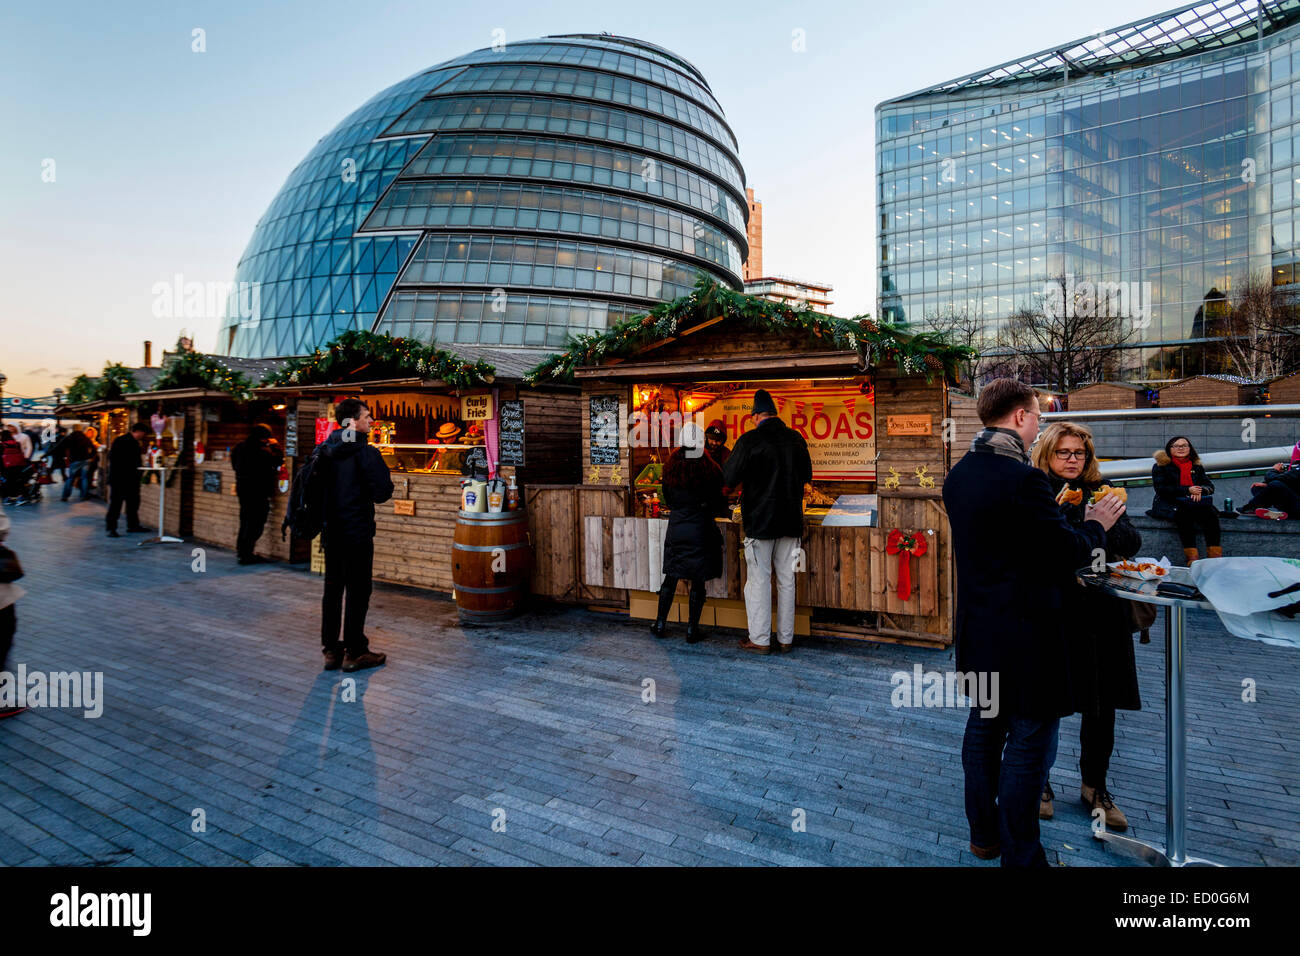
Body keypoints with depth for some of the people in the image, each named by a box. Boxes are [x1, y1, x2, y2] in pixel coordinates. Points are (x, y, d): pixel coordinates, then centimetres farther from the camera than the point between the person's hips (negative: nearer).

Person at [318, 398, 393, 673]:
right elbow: (382, 492, -17)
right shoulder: (365, 452, -15)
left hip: (331, 532, 7)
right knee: (358, 591, 2)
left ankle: (331, 649, 22)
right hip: (357, 532, -7)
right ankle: (354, 652, 8)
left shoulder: (324, 450, 6)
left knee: (332, 588, 14)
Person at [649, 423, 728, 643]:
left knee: (671, 577, 13)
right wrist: (722, 513, 17)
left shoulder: (670, 468, -1)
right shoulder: (710, 470, -11)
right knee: (698, 580, 5)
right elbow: (719, 504, -5)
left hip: (676, 528, 3)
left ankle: (660, 624, 19)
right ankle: (692, 630, 11)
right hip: (701, 529, -3)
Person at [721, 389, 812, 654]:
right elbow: (807, 475, 16)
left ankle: (760, 640, 10)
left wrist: (747, 481, 11)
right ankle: (786, 638, 18)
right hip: (790, 520, 5)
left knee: (759, 580, 4)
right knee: (787, 580, 11)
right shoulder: (796, 439, 3)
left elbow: (729, 478, -10)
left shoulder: (749, 440, -12)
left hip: (760, 519, -4)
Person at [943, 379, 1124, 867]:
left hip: (977, 625, 8)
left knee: (984, 726, 19)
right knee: (1030, 740, 5)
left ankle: (983, 834, 35)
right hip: (1025, 631, -8)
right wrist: (1095, 525, 2)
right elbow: (1065, 555, -16)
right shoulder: (1023, 479, -22)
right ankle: (1020, 855, 18)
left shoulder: (958, 475, 4)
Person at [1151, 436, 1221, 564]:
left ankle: (1215, 554, -29)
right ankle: (1191, 556, -39)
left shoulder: (1196, 466, 21)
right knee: (1185, 515, -35)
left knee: (1210, 513, -26)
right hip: (1168, 504, -4)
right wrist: (1188, 490, -13)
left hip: (1194, 504, 4)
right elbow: (1160, 489, -6)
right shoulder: (1160, 466, 6)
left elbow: (1209, 486, 14)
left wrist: (1200, 490, -11)